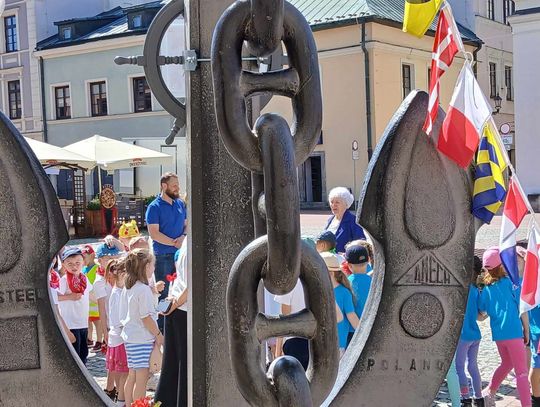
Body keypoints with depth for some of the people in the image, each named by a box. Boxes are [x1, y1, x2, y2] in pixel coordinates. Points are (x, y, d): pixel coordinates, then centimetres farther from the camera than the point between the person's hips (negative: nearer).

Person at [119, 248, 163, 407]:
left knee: (132, 375, 15)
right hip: (142, 338, -9)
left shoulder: (127, 287, 9)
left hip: (129, 336, 9)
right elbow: (146, 317, -16)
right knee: (142, 376, -4)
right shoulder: (143, 289, -17)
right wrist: (158, 334, -7)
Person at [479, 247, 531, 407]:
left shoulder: (486, 288, 7)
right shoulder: (510, 282, -5)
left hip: (497, 333, 6)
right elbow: (522, 308, -5)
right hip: (513, 332, -6)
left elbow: (481, 311, 16)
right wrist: (526, 330, 3)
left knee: (507, 364, 27)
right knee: (521, 371, -4)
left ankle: (489, 392, 30)